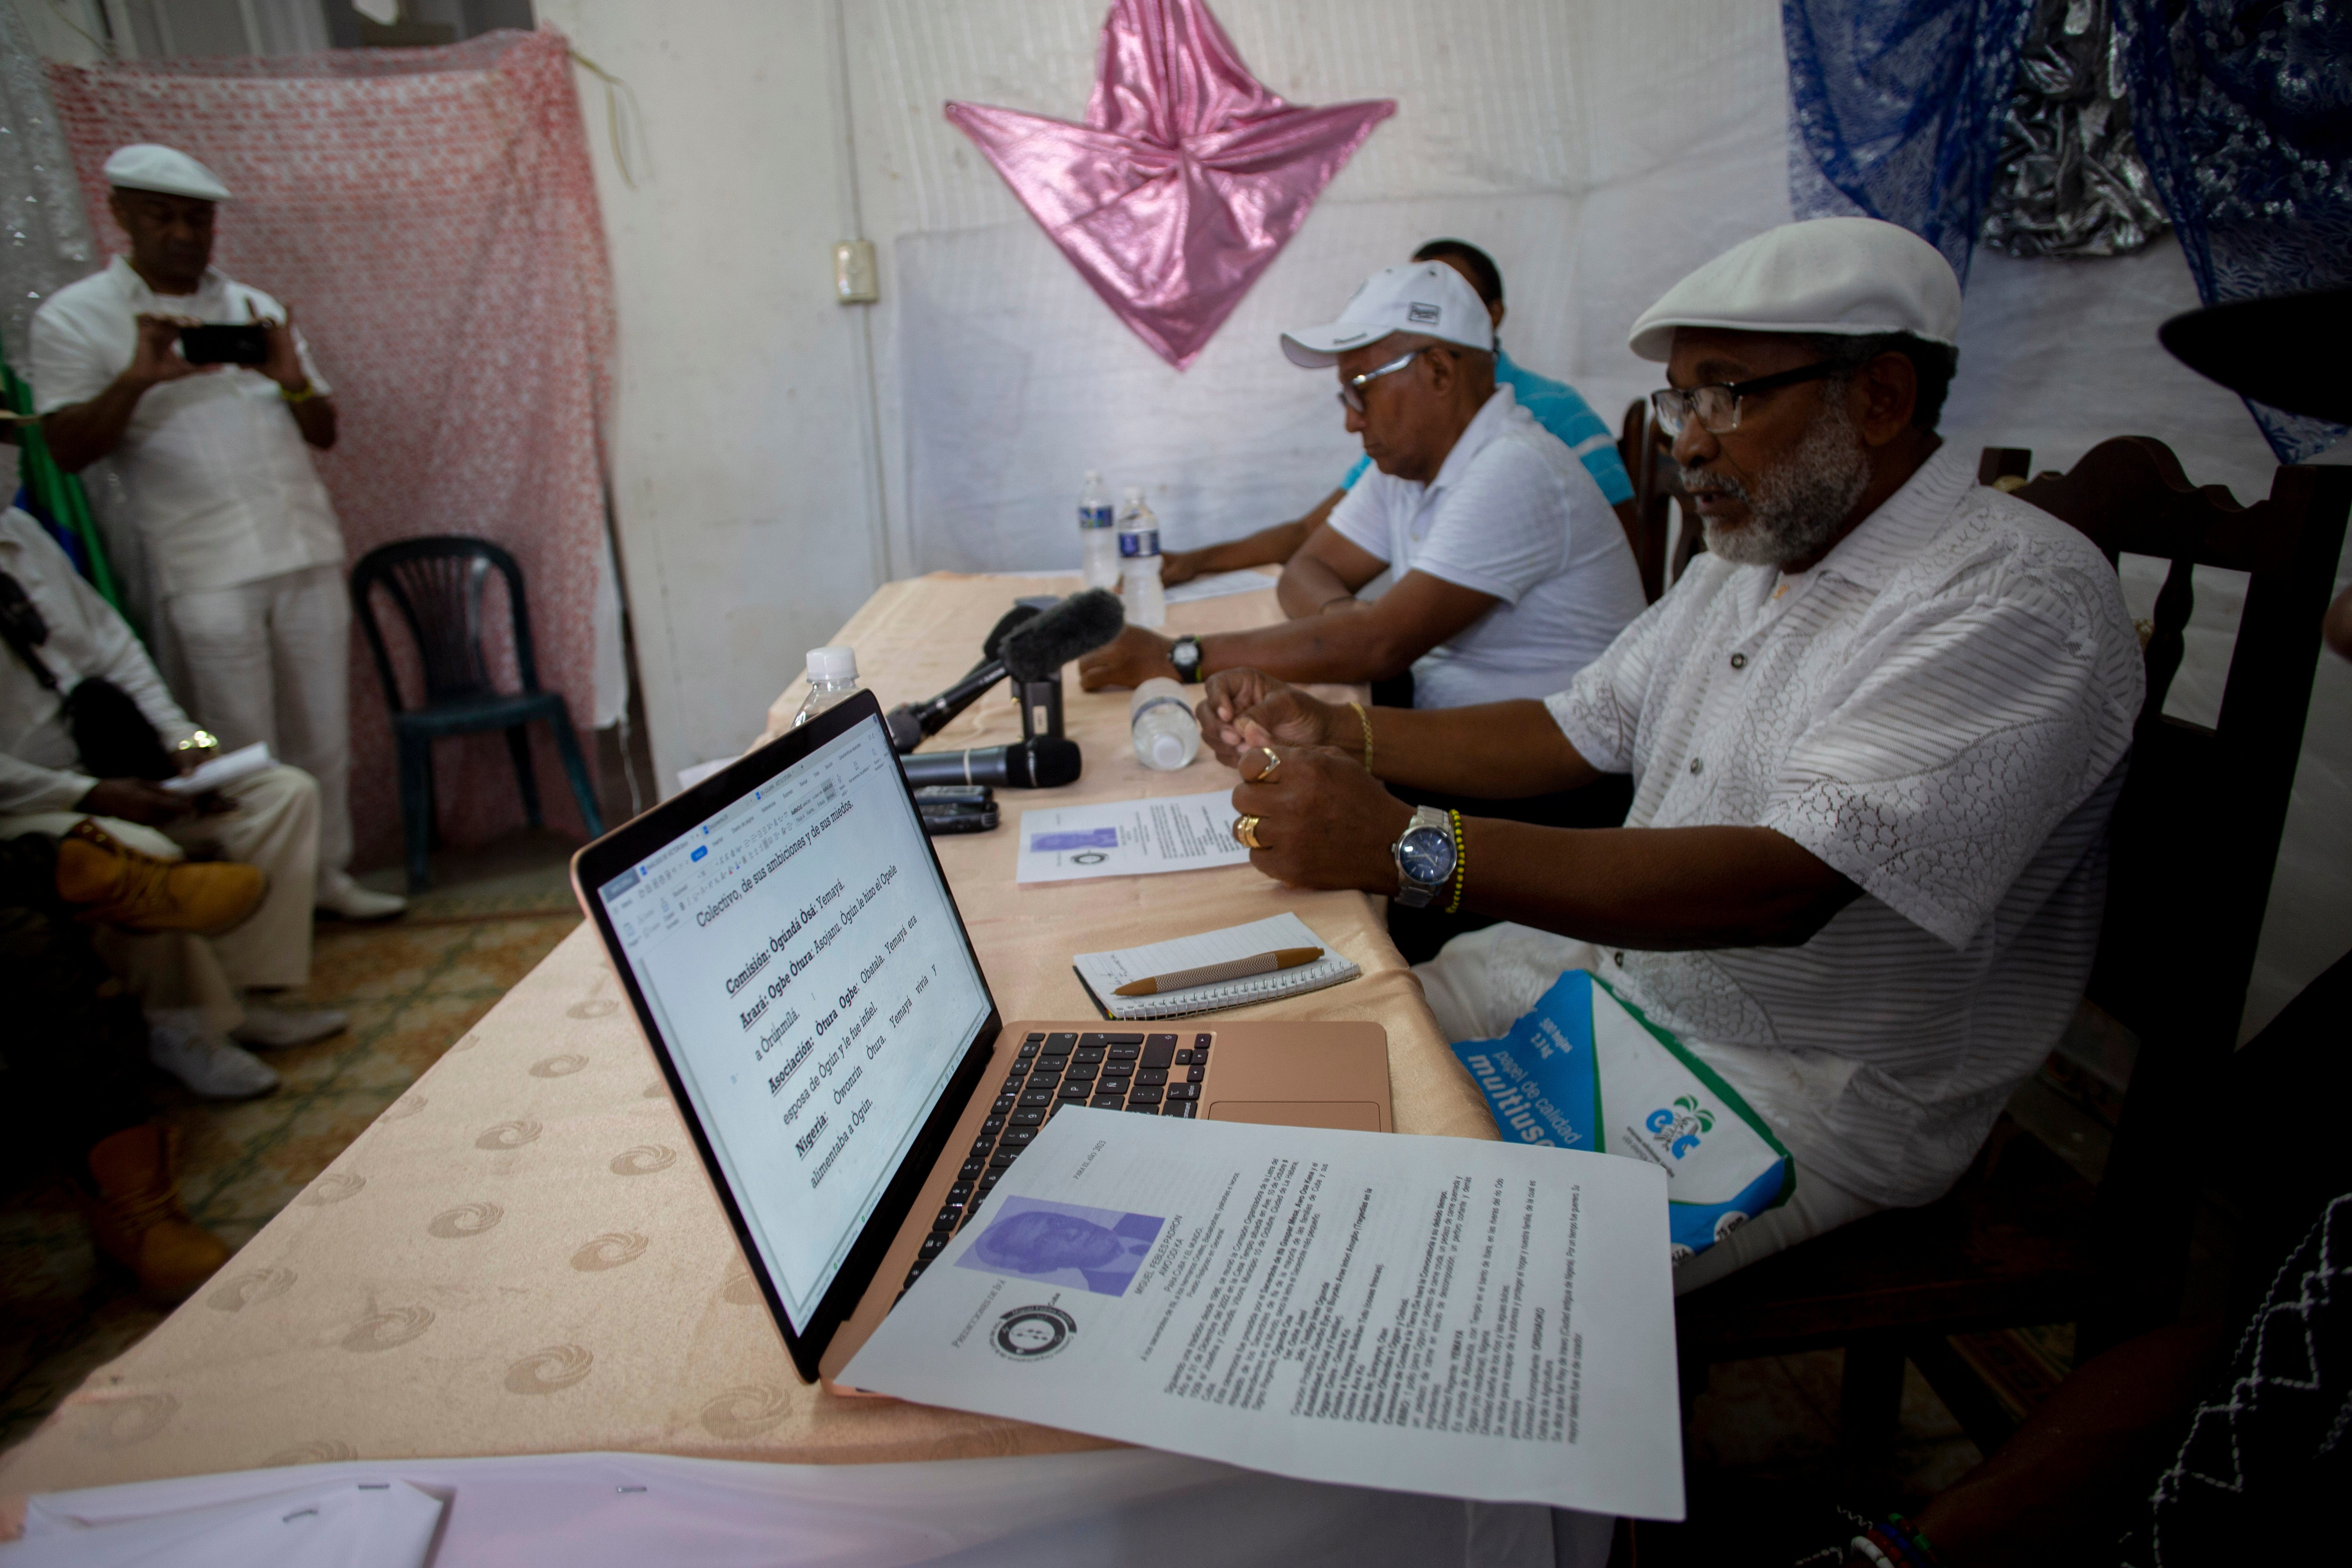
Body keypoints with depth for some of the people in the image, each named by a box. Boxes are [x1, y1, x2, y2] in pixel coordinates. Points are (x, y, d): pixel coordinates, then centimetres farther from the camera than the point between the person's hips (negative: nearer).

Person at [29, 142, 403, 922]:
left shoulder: (257, 309, 15)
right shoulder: (73, 318, 3)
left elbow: (325, 432, 13)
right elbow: (67, 450, -4)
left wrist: (295, 382, -7)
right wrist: (136, 381, -18)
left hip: (307, 550, 4)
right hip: (207, 572, -4)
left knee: (323, 736, 8)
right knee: (244, 754, -2)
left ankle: (328, 875, 19)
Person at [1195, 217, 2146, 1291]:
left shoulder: (2019, 600, -21)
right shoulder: (1750, 550, 9)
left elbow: (1786, 885, -33)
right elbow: (1575, 731, 12)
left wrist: (1407, 849, -39)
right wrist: (1335, 738, -3)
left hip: (1815, 1093, -8)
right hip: (1610, 963, 8)